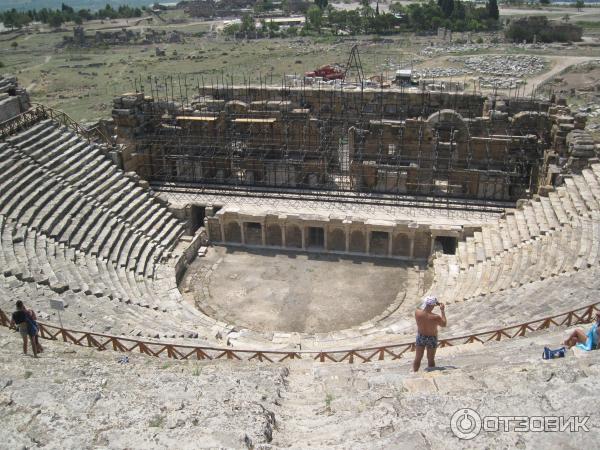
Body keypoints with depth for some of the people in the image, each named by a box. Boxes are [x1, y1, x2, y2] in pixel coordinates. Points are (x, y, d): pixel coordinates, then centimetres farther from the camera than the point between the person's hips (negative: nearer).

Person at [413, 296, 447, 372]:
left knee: (418, 358, 21)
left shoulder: (417, 312, -24)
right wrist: (442, 310, -5)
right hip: (431, 339, -3)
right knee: (431, 359, 18)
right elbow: (444, 324, -10)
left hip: (420, 337, 3)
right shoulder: (435, 318, -32)